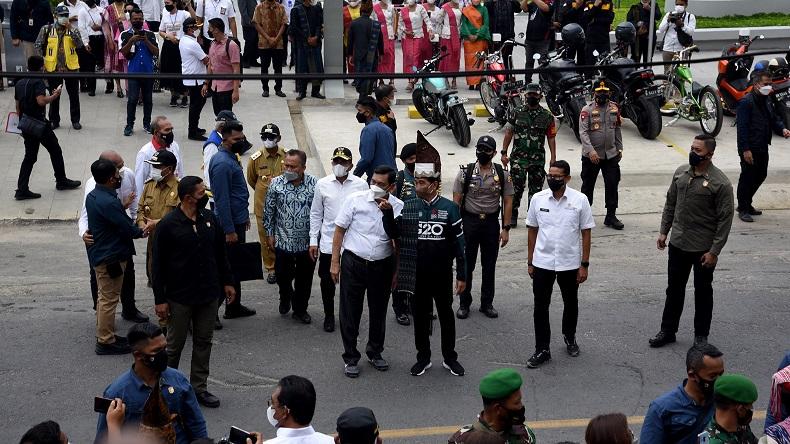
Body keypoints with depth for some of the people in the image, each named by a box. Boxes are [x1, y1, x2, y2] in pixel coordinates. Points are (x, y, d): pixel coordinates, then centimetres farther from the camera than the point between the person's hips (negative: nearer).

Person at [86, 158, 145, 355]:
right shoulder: (108, 202, -26)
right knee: (109, 298, 0)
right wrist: (141, 232, -2)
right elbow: (127, 228, -20)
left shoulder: (93, 196, 4)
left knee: (105, 296, 20)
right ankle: (106, 342, 9)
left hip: (99, 254, 10)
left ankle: (104, 335, 31)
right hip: (110, 257, -10)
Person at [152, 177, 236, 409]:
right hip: (180, 296, -5)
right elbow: (157, 264, -10)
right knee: (175, 344, 7)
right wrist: (160, 299, -10)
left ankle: (199, 387, 24)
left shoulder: (210, 219, 2)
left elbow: (221, 253, 14)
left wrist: (227, 282, 12)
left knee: (204, 342, 12)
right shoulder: (168, 224, -14)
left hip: (208, 294, 5)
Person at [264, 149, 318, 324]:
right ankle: (286, 298, 46)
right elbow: (269, 211, 3)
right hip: (283, 242, 1)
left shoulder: (315, 184, -11)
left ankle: (300, 309, 32)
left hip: (307, 242, -1)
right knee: (283, 276, 14)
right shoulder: (276, 183, -8)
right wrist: (269, 233, 4)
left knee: (304, 279, 12)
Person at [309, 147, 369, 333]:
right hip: (328, 243, 1)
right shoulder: (322, 184, -2)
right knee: (327, 281, 9)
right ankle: (329, 315, 27)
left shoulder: (361, 185, -5)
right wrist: (313, 241, 2)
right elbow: (316, 214, 5)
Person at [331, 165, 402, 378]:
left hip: (382, 265, 2)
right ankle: (350, 358, 17)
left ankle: (375, 352, 34)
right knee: (350, 312, 3)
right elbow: (339, 230, -3)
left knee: (379, 311, 15)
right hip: (353, 263, -2)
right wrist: (335, 262, -4)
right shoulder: (355, 200, -8)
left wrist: (388, 213, -20)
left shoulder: (398, 207, -3)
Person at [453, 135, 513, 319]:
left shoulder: (503, 174, -1)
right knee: (466, 264, 5)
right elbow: (456, 201, -2)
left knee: (489, 265, 9)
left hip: (491, 223, 1)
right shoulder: (465, 172, -4)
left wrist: (506, 228, -3)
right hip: (469, 221, -1)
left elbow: (507, 202, 2)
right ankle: (464, 303, 16)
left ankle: (487, 303, 22)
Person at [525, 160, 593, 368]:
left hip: (569, 263, 0)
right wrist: (530, 262, 4)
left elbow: (586, 233, -4)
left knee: (570, 303, 18)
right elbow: (533, 231, 4)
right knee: (540, 307, 2)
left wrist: (584, 265, -6)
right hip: (542, 263, 1)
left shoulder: (580, 200, -9)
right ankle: (542, 350, 11)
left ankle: (569, 337, 41)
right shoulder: (538, 199, -4)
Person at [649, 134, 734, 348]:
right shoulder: (681, 172, 1)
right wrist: (663, 231, 9)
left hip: (704, 248, -5)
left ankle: (701, 336, 25)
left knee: (703, 292, 11)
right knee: (674, 289, 15)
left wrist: (714, 251, -16)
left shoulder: (720, 183, -17)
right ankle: (668, 331, 28)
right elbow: (670, 203, 12)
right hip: (678, 243, 5)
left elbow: (725, 219, -15)